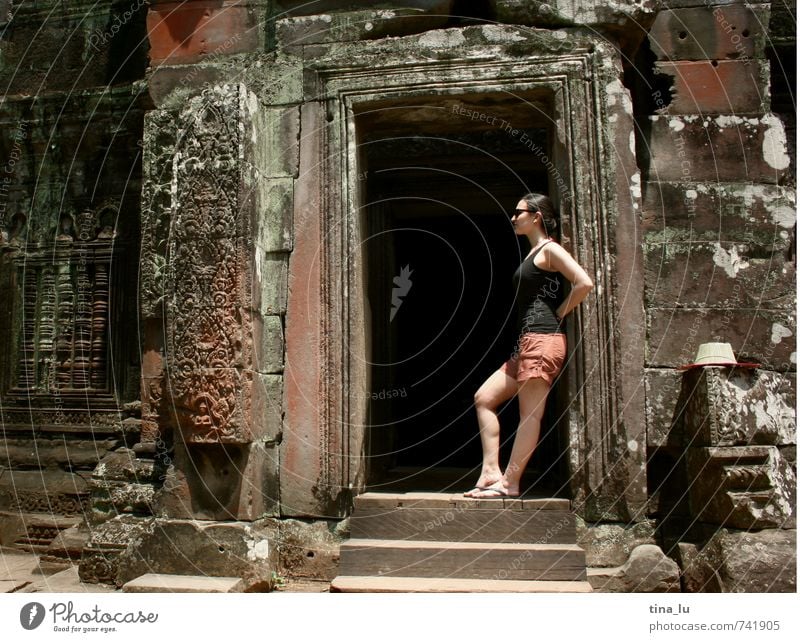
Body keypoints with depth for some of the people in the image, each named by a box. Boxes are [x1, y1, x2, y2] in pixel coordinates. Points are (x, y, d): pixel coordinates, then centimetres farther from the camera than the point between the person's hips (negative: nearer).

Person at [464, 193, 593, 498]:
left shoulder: (549, 249, -3)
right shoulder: (534, 254, 24)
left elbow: (585, 283, -16)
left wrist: (557, 315, -8)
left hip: (542, 339, -10)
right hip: (526, 343, 10)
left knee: (530, 414, -6)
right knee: (484, 398, 8)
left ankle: (509, 483, -2)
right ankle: (491, 472, 6)